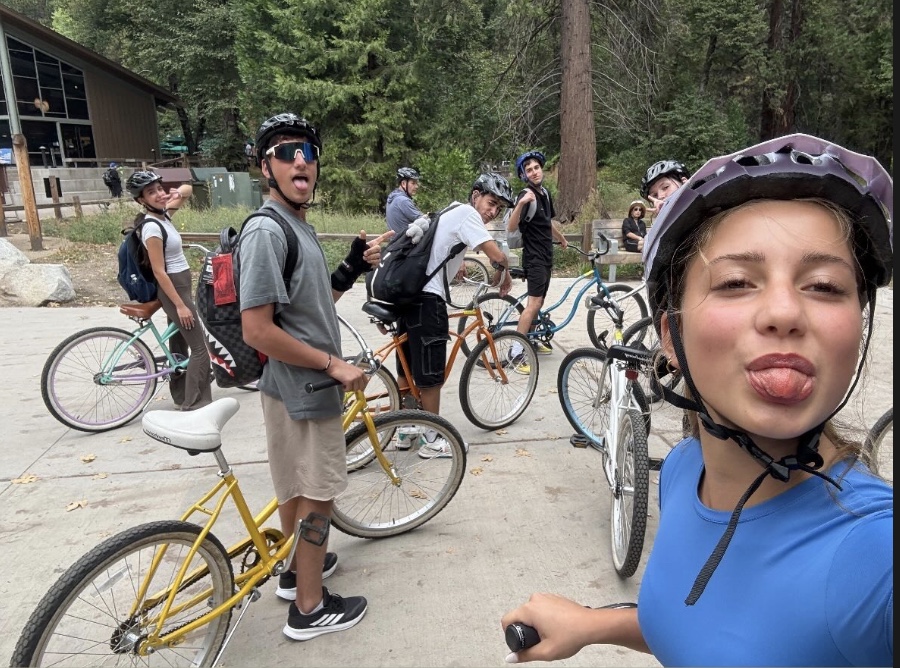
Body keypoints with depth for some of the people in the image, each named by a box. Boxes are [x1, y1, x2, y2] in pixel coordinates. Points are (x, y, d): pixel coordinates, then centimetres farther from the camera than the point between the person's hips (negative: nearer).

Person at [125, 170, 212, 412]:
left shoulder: (163, 215, 5)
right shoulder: (152, 228, -20)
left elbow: (187, 188, 21)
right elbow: (159, 272, -21)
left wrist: (179, 193, -2)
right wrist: (180, 305, -21)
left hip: (180, 286, 9)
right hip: (174, 289, -9)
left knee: (179, 344, 17)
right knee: (200, 348, -7)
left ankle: (180, 396, 29)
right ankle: (195, 405, -1)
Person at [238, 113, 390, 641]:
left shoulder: (298, 226, 10)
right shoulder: (267, 230, -21)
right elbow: (258, 330, -25)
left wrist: (353, 269, 1)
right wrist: (334, 364, -19)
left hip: (306, 383, 10)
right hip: (301, 387, -10)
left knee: (299, 488, 23)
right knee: (318, 495, 3)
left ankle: (298, 568, 42)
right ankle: (310, 609, 19)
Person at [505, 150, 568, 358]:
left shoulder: (545, 193, 10)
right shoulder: (526, 195, -16)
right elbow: (511, 227, -29)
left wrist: (562, 239, 41)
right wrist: (521, 203, -43)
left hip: (546, 255, 9)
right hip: (534, 257, -9)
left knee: (539, 301, 14)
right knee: (534, 302, -17)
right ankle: (516, 350, -17)